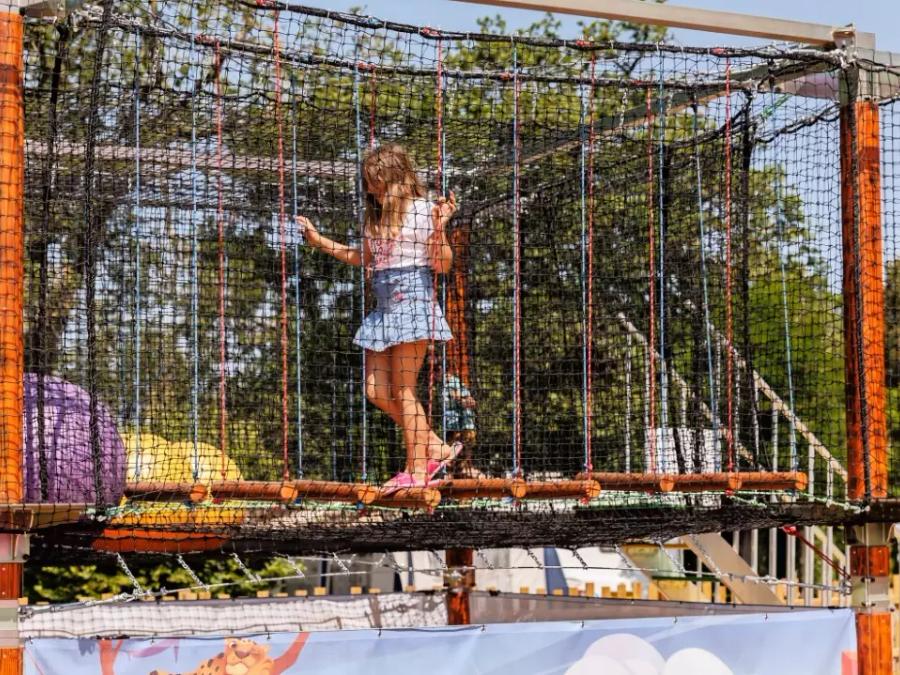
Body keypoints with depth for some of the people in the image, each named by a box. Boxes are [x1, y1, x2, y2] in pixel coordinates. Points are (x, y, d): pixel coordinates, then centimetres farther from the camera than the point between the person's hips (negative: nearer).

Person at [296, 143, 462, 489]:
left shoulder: (422, 210, -5)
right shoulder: (374, 217, 16)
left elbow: (442, 266, -7)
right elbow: (362, 258, 32)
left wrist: (439, 229, -21)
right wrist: (319, 240, 28)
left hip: (413, 299, -8)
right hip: (384, 306, 8)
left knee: (404, 390, -7)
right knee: (377, 391, 1)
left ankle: (417, 470, 0)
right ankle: (436, 447, 11)